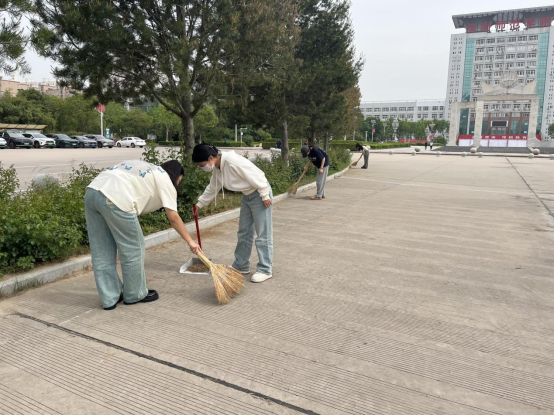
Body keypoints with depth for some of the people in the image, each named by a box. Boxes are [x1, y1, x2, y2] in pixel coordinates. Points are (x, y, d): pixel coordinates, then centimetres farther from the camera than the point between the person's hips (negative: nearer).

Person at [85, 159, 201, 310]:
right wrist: (190, 241, 12)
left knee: (101, 252, 14)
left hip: (92, 191, 9)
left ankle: (110, 298, 24)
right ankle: (135, 295, 23)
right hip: (115, 199, -9)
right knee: (132, 249, 8)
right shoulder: (165, 179, 11)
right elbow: (173, 218, 6)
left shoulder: (145, 168, 33)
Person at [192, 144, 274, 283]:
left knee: (263, 234, -4)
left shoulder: (232, 161, -28)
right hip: (247, 195, 9)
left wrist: (265, 195, -20)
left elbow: (256, 175, -26)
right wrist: (199, 204, 20)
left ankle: (265, 269, 4)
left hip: (259, 194, -9)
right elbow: (212, 189, 16)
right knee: (244, 232, 13)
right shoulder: (217, 168, 2)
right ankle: (241, 266, 24)